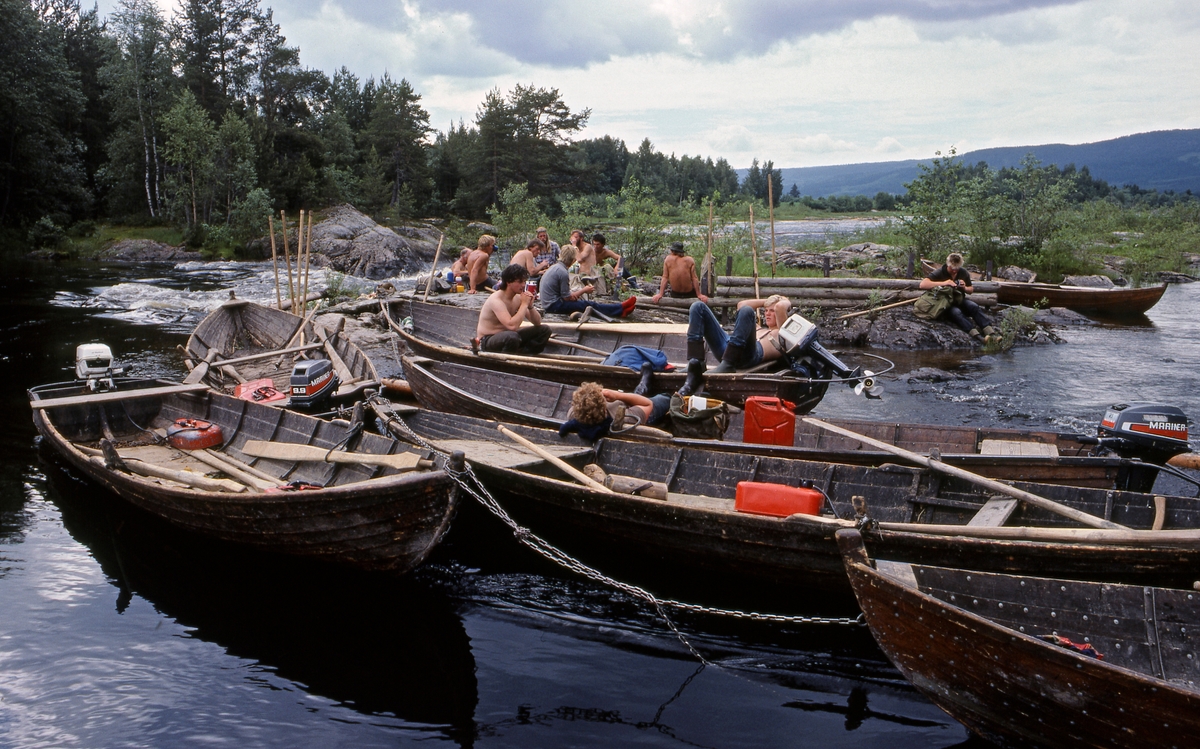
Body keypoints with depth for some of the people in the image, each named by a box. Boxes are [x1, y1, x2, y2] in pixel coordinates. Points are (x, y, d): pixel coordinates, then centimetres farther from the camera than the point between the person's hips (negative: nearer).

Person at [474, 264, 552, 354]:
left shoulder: (518, 298, 1)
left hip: (506, 337, 8)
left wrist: (530, 306, -13)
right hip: (487, 341, -8)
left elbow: (537, 322, 6)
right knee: (512, 337, -41)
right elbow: (512, 326, -38)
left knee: (544, 330, -1)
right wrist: (524, 304, -27)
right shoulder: (496, 300, -23)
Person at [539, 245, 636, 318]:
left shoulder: (555, 267, 11)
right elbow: (567, 297, -17)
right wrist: (584, 290, -3)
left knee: (590, 304, 8)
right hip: (555, 306, -9)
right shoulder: (563, 272, -20)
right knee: (590, 305, -7)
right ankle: (620, 309, -2)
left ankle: (619, 311, 6)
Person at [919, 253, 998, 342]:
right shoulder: (940, 272, -10)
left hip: (960, 300, 4)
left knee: (974, 307, -27)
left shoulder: (964, 273, 4)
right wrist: (943, 283, -31)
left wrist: (964, 288, -7)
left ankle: (991, 333, -40)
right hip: (946, 303, -4)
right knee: (956, 312, -35)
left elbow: (971, 290, 18)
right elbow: (923, 284, -24)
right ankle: (977, 336, -53)